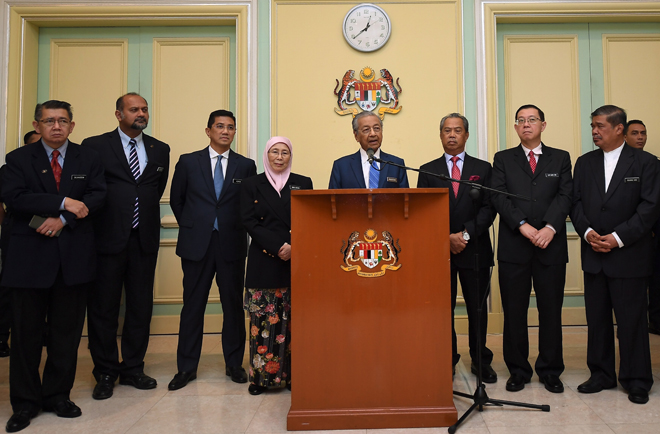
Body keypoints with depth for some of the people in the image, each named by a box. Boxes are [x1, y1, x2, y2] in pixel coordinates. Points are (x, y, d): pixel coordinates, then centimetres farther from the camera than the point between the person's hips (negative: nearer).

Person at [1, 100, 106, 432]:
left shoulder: (88, 159, 9)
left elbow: (97, 196, -4)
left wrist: (62, 220, -16)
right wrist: (63, 202, -17)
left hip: (74, 255, 1)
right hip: (30, 255, -1)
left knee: (67, 330, 8)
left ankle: (58, 395, 22)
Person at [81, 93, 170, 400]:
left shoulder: (160, 150, 11)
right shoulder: (94, 146, 1)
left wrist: (146, 216, 11)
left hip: (144, 238, 3)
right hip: (107, 237, -3)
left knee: (141, 306, 8)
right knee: (103, 307, 5)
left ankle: (133, 368, 23)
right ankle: (105, 373, 19)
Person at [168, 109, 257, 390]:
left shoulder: (246, 166, 6)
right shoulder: (188, 162, 6)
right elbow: (176, 200, 12)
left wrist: (236, 229, 4)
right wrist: (191, 228, 11)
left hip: (232, 244, 0)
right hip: (197, 243, 0)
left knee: (234, 304, 6)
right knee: (193, 304, 6)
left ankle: (234, 364, 20)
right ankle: (187, 367, 17)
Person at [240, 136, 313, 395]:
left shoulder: (303, 183, 11)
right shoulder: (252, 185, 9)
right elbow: (249, 222, -1)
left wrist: (293, 247, -13)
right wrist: (278, 246, -12)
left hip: (296, 260, 1)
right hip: (264, 261, 0)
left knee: (292, 319, 2)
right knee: (263, 319, -1)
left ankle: (292, 374, 10)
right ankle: (261, 374, 10)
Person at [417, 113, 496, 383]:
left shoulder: (483, 169, 9)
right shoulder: (428, 171, 9)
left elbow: (488, 209, 0)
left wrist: (466, 234, -13)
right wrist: (447, 238, -11)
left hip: (474, 250, 0)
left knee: (477, 310, 7)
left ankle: (480, 362, 22)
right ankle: (447, 361, 18)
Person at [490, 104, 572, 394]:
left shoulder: (561, 158, 12)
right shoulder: (503, 159, 10)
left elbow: (565, 196, 0)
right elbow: (498, 197, -2)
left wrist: (550, 227, -16)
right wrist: (523, 225, -15)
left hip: (551, 245, 1)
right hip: (513, 247, 0)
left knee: (551, 310, 6)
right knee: (514, 312, 5)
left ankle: (550, 371, 21)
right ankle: (518, 371, 18)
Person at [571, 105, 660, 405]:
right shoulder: (585, 163, 11)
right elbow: (575, 202, 7)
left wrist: (618, 237, -15)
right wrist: (587, 231, -9)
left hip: (628, 255, -4)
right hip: (593, 255, 4)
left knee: (631, 320, 2)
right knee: (597, 318, 10)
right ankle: (602, 374, 23)